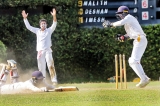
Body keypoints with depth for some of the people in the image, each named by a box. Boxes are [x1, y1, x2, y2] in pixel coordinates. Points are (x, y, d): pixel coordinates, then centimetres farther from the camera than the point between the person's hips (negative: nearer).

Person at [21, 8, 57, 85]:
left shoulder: (49, 30, 4)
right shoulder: (37, 31, 12)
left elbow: (54, 25, -12)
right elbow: (28, 26, 10)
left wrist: (54, 16, -29)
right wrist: (25, 18, -2)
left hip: (47, 51, -4)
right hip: (40, 52, 4)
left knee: (50, 65, -17)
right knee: (41, 68, 5)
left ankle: (54, 80, -22)